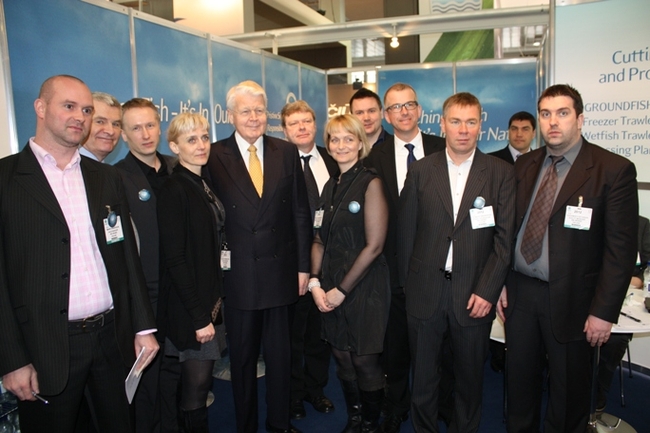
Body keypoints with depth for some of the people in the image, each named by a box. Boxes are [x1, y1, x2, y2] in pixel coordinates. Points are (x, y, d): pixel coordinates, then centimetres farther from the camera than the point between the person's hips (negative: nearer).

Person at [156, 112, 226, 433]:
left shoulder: (206, 184, 8)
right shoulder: (173, 189, -14)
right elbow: (174, 258, -18)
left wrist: (212, 307, 8)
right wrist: (199, 316, -19)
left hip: (213, 300, 7)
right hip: (190, 307, -7)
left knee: (202, 381, 17)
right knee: (196, 384, 5)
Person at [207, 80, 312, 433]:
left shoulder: (287, 152, 3)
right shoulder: (215, 156, -4)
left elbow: (300, 213, 3)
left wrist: (303, 266, 2)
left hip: (281, 271, 2)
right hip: (238, 274, -2)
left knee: (280, 354, 15)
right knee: (242, 357, 14)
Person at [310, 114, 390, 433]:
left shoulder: (370, 183, -11)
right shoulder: (331, 186, 10)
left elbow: (374, 245, -15)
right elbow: (320, 240, 11)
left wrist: (342, 289, -12)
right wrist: (315, 282, -2)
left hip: (364, 285, -6)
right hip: (330, 289, 6)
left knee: (365, 361, 5)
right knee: (342, 359, 15)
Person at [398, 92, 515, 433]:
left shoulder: (501, 173, -1)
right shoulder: (421, 171, 2)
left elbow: (506, 238, -4)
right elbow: (406, 231, 3)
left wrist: (487, 291, -9)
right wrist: (407, 282, 2)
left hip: (474, 294, 0)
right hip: (425, 290, 1)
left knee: (470, 376, 15)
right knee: (423, 376, 14)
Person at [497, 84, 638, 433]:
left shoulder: (614, 170, -10)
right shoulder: (524, 165, 6)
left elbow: (621, 249, -11)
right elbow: (510, 228, 8)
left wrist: (604, 311, -13)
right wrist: (502, 283, 5)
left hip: (570, 300, -4)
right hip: (519, 291, 4)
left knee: (568, 391, 13)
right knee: (519, 380, 18)